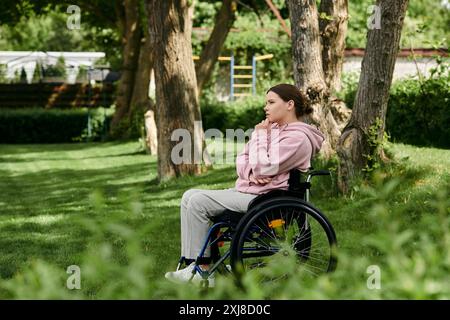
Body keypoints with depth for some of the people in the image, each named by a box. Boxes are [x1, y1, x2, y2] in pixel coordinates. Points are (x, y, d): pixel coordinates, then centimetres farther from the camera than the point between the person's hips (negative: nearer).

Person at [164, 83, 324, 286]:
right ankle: (191, 263, -4)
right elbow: (242, 159, 12)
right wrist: (250, 172, -10)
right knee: (190, 196, 1)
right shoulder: (272, 128, 15)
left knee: (198, 202, -18)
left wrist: (259, 135, -10)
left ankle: (202, 270, -11)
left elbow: (263, 168, -22)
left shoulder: (297, 138, -15)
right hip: (246, 190, 10)